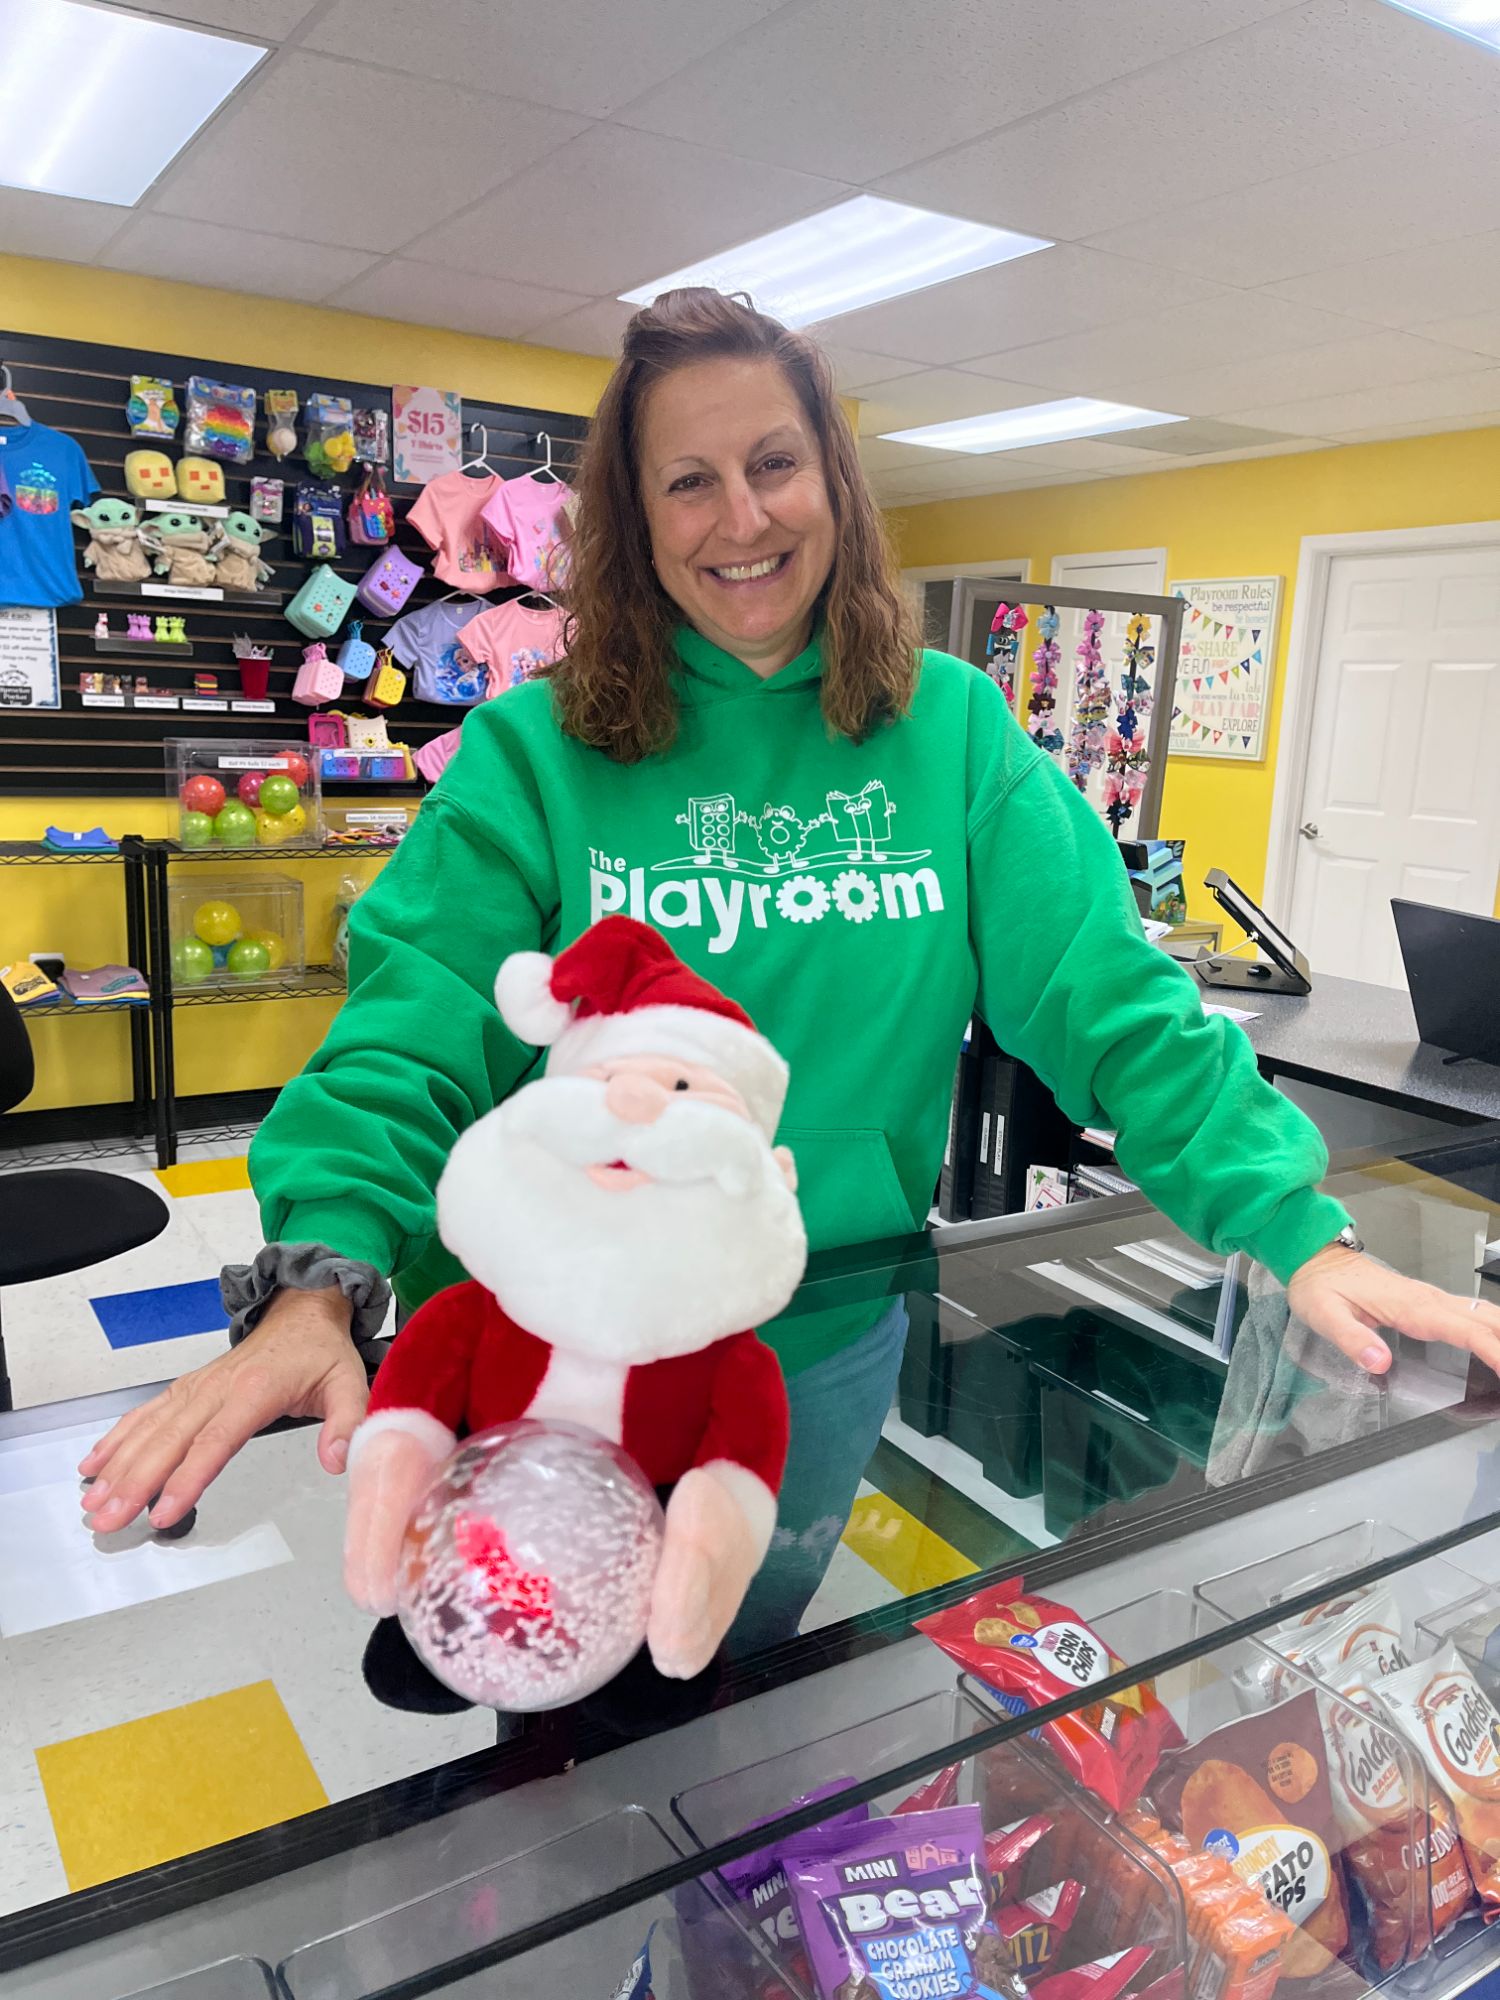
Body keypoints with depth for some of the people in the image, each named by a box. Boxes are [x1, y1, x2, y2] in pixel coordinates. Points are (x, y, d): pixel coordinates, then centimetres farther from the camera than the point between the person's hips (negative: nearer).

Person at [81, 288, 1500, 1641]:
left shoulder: (956, 734, -7)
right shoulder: (534, 752, -12)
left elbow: (1112, 1001, -9)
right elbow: (414, 1028, -20)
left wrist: (1296, 1226, -19)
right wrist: (318, 1279, -35)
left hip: (832, 1347, 2)